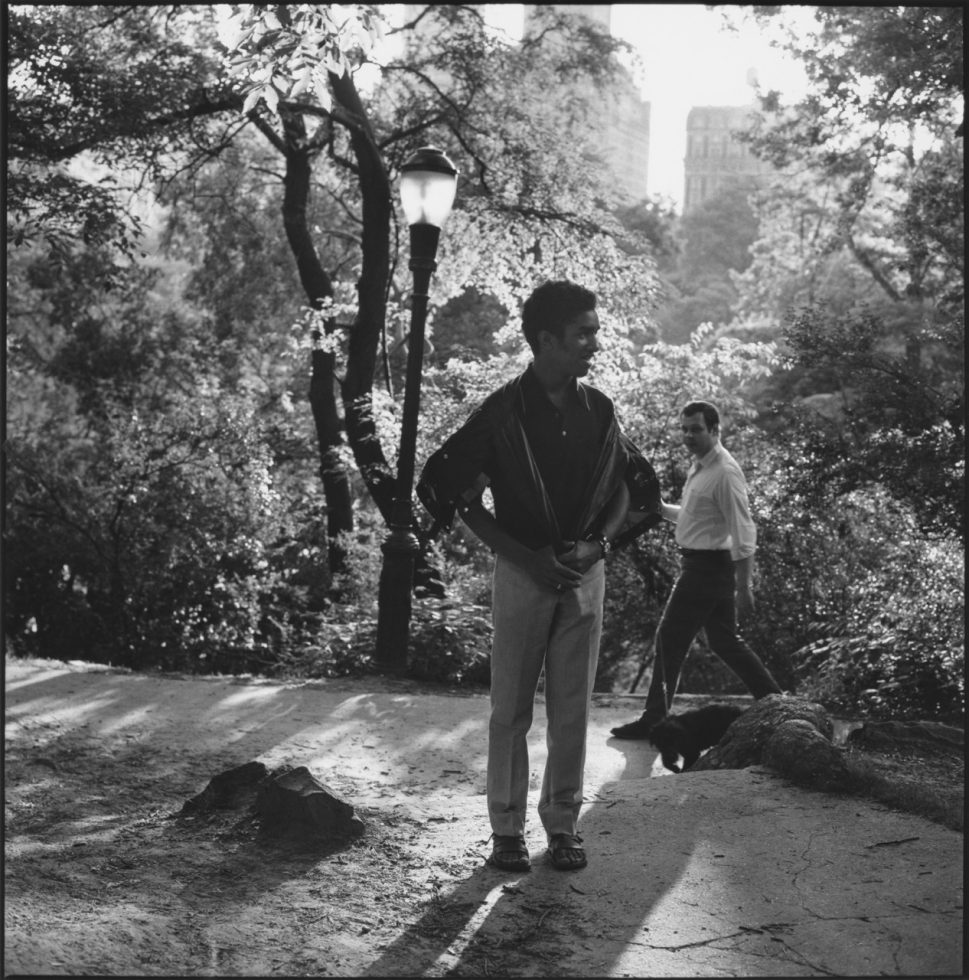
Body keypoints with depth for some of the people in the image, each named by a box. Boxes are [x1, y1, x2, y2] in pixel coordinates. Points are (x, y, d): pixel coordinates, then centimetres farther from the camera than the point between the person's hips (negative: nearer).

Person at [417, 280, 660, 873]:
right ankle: (507, 828, 13)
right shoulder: (503, 412, -8)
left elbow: (630, 485, 14)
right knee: (512, 708, 3)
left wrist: (597, 543, -3)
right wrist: (524, 556, -10)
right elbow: (451, 489, -6)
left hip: (586, 573, 3)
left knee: (573, 709, 8)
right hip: (523, 573, -3)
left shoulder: (599, 410, 4)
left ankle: (564, 824, 18)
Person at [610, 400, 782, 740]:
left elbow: (743, 533, -21)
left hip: (707, 567, -10)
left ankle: (654, 719, 9)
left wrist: (744, 588, -23)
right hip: (700, 563, 10)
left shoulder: (725, 473, -19)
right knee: (724, 641, 15)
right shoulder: (699, 466, 11)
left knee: (670, 638, -1)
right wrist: (662, 508, 10)